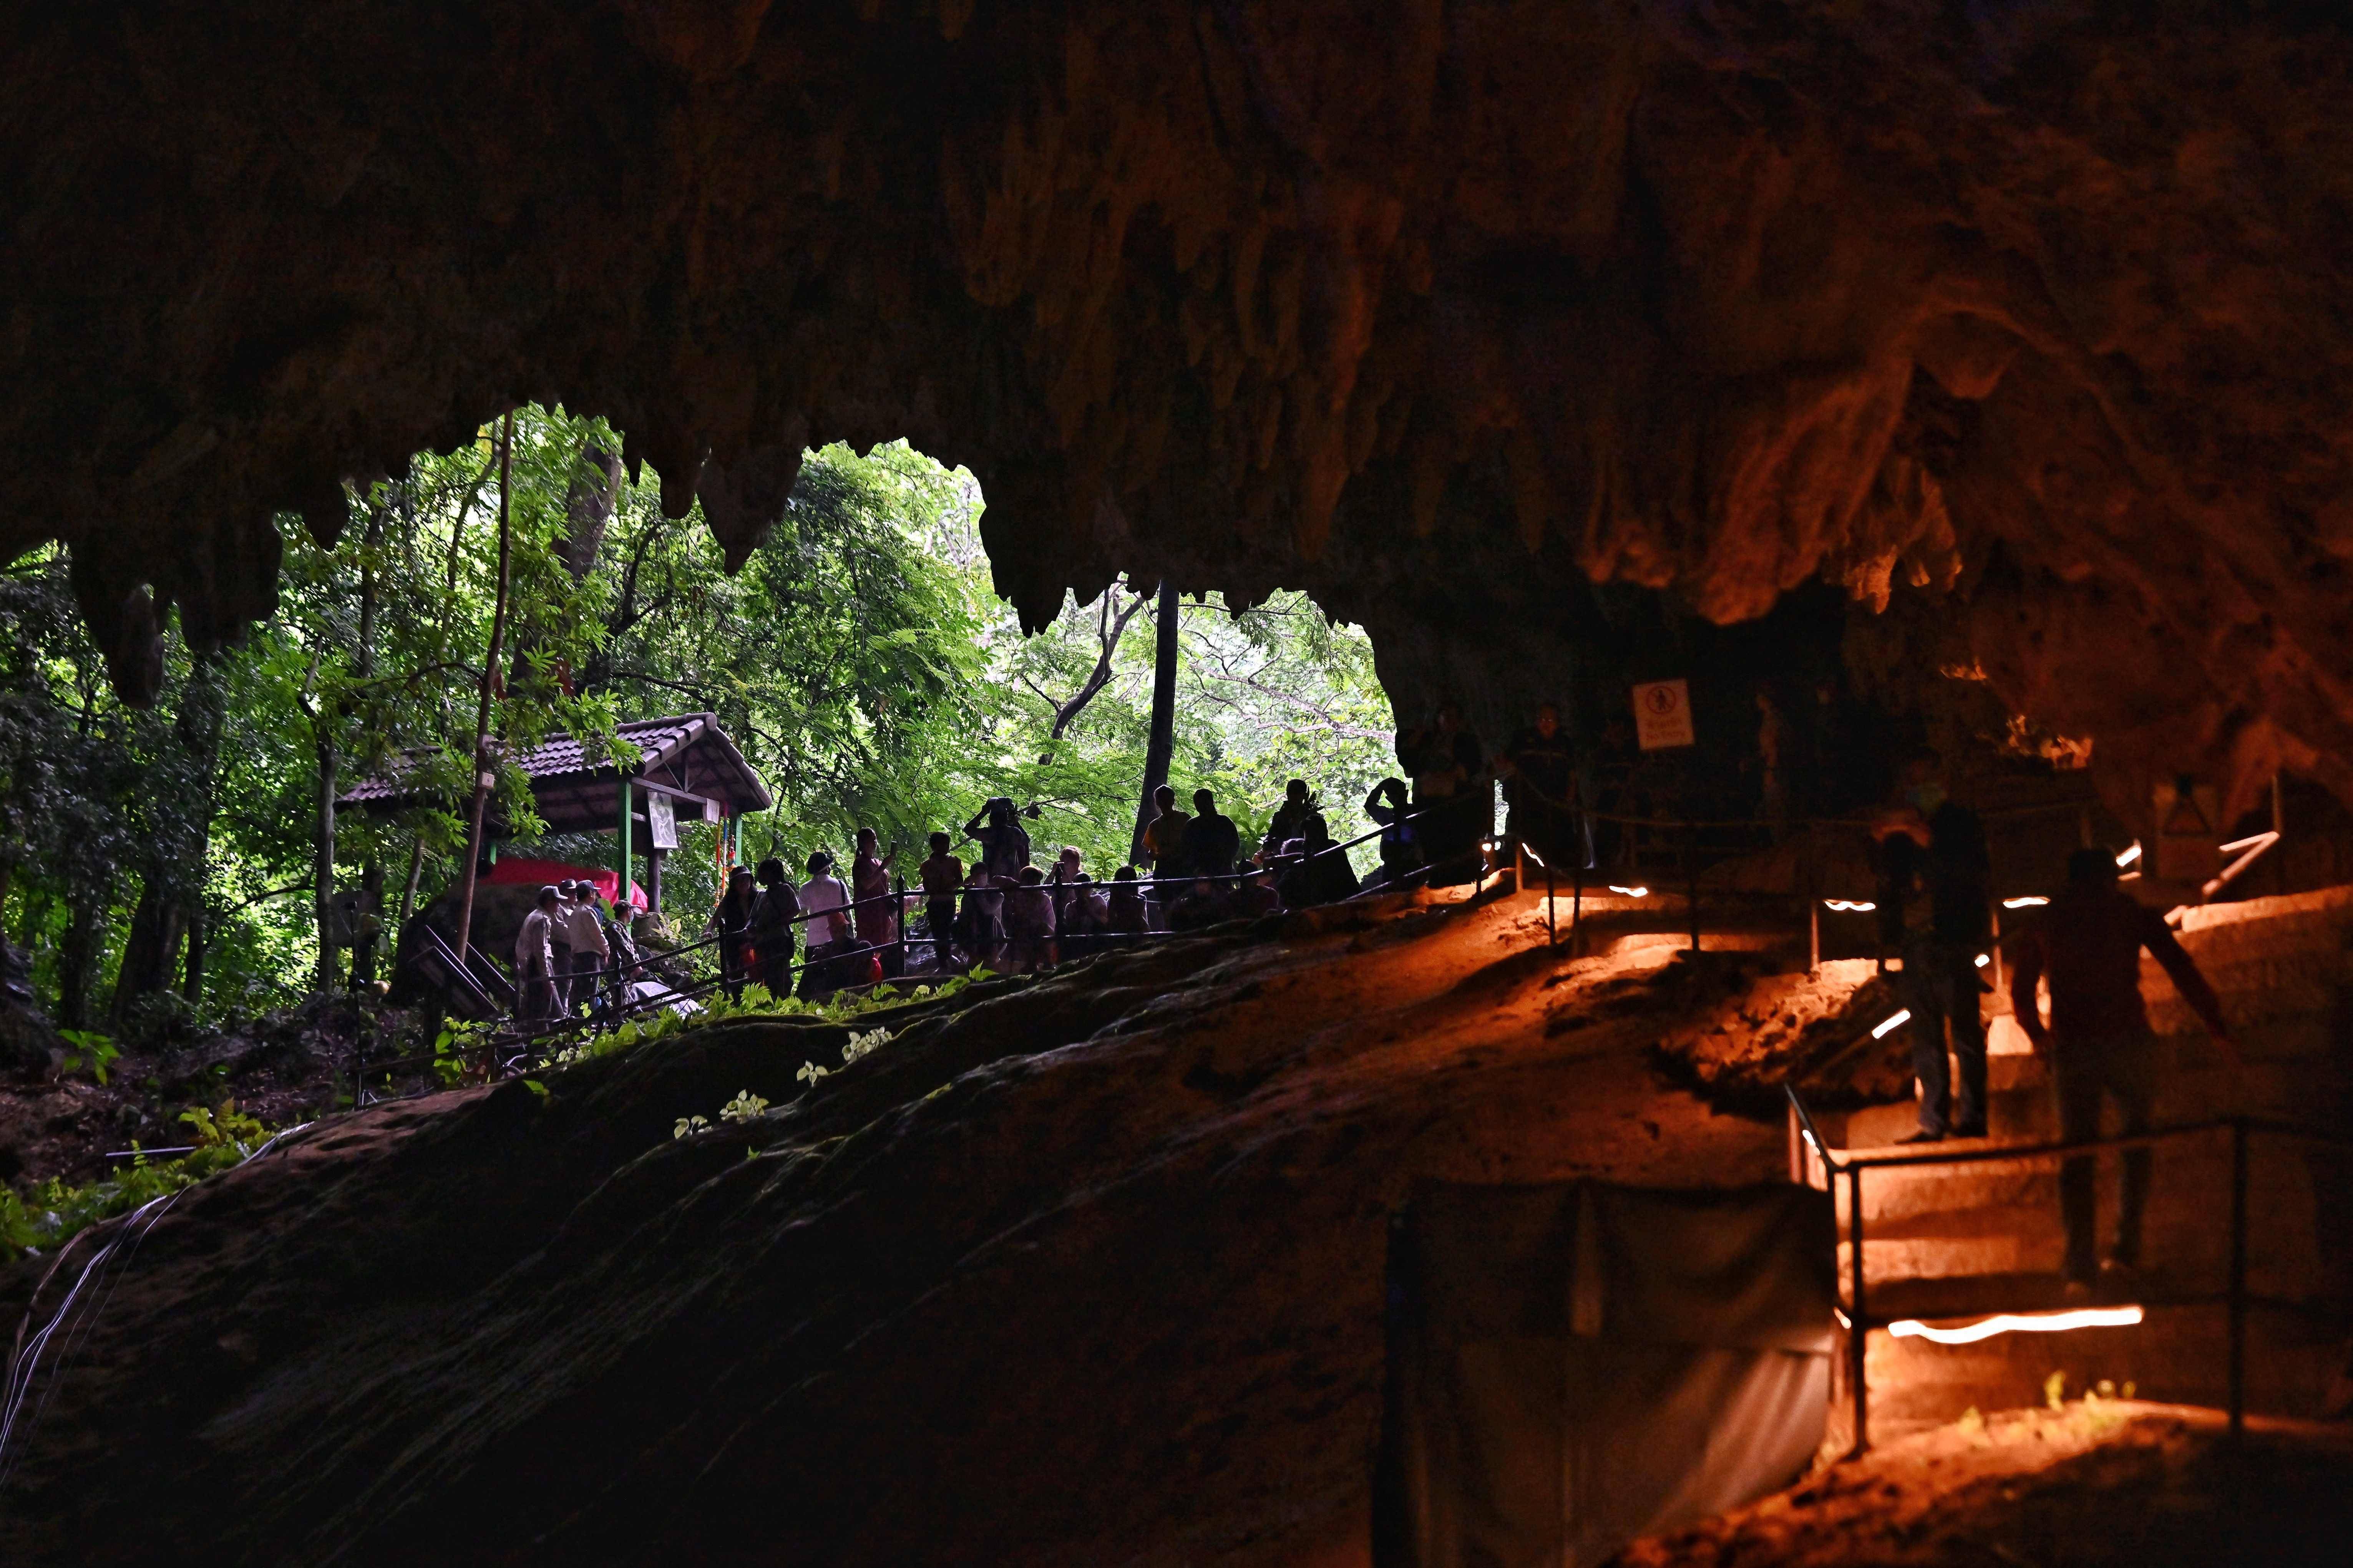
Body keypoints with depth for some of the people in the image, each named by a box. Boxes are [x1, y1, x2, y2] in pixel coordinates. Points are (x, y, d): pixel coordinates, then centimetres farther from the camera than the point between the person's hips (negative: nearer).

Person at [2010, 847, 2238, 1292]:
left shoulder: (2045, 922, 14)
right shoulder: (2133, 913, 8)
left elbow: (2021, 992, 21)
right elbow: (2184, 973, 1)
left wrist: (2037, 1037, 38)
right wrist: (2219, 1032, 1)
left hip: (2072, 1050, 1)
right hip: (2129, 1040, -1)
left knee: (2076, 1152, 6)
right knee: (2139, 1138, 20)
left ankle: (2079, 1263, -7)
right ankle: (2127, 1246, 14)